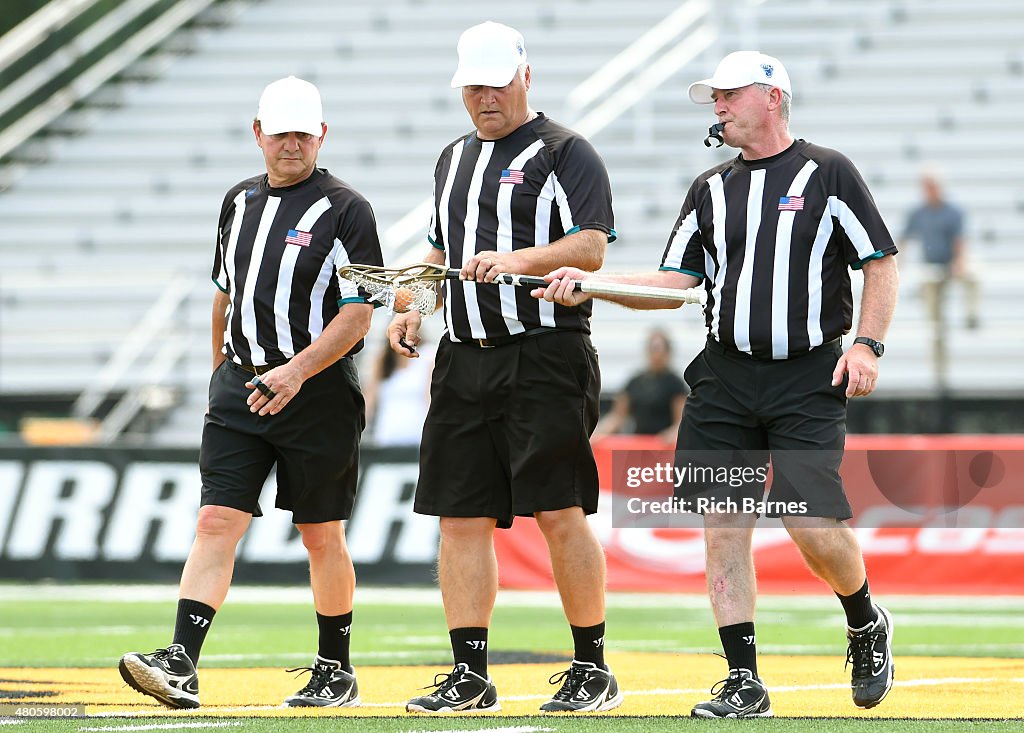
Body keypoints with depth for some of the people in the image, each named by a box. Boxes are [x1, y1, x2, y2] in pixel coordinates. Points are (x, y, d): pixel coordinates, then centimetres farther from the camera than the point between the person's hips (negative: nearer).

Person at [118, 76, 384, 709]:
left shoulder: (346, 211, -6)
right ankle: (181, 664, -18)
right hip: (240, 391, 5)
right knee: (217, 521, -8)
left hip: (319, 393, -5)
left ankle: (337, 670, 19)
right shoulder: (240, 202, 13)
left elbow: (358, 314, -13)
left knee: (322, 536, 4)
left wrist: (298, 370, -24)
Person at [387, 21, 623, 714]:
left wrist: (514, 260, -26)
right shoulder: (454, 160, 21)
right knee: (461, 518, 3)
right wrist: (414, 310, 12)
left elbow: (591, 247, -12)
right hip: (463, 362, 7)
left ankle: (593, 670, 0)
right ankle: (470, 676, 7)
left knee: (560, 514, -9)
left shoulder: (565, 153, -2)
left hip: (546, 358, -7)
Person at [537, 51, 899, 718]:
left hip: (808, 379, -5)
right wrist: (590, 284, -5)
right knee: (724, 525, -3)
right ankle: (745, 685, 2)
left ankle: (866, 625, 14)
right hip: (725, 380, 5)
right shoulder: (711, 190, 14)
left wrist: (867, 345, -11)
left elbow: (881, 263, 1)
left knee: (813, 525, -15)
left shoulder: (828, 174, 1)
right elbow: (676, 283, 9)